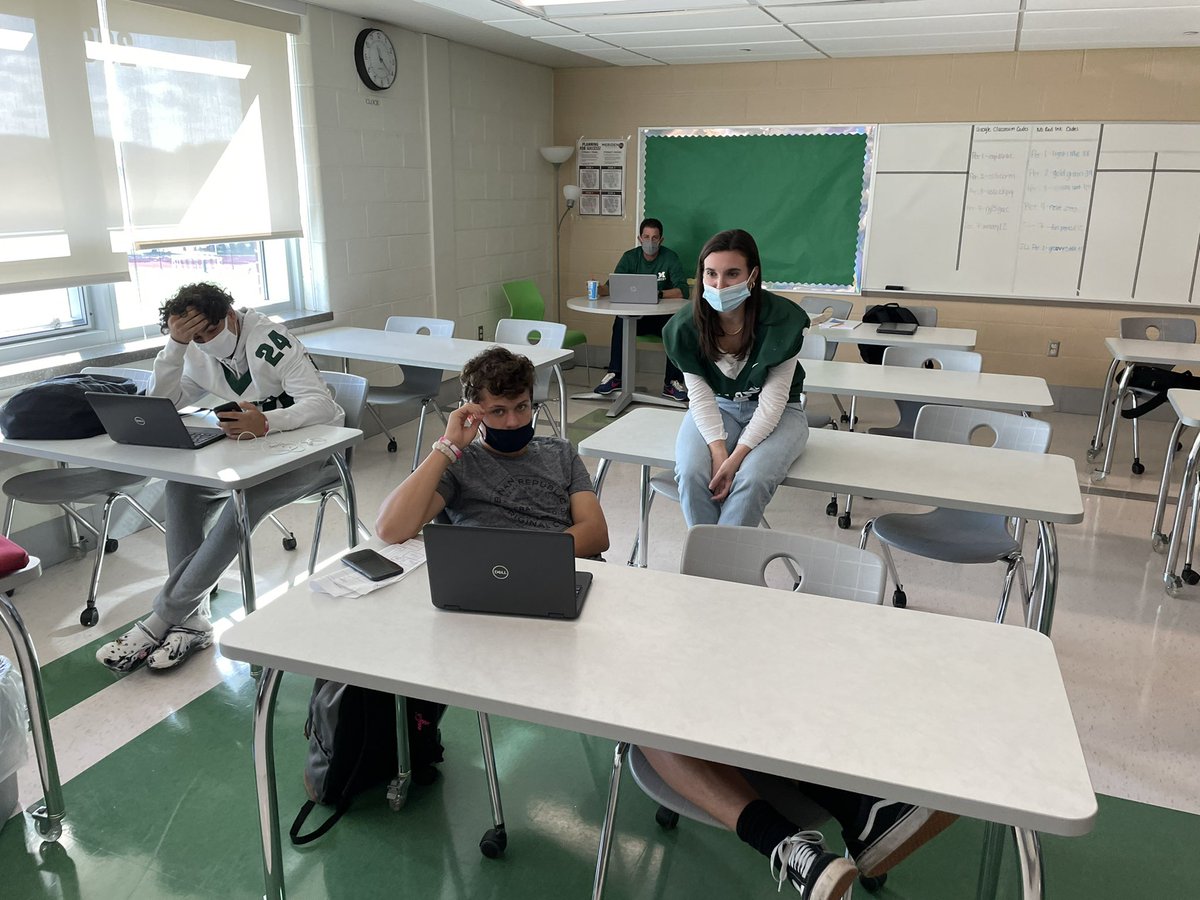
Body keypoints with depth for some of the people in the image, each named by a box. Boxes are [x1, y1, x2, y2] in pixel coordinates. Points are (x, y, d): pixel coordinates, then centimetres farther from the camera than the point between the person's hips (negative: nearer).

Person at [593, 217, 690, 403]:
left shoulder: (670, 258, -5)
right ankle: (615, 376, -21)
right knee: (620, 321, -30)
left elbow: (682, 290, -17)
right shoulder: (630, 257, 4)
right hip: (636, 315, 2)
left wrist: (658, 294, -34)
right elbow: (612, 285, -7)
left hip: (662, 316, -2)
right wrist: (599, 290, -30)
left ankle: (672, 382, -21)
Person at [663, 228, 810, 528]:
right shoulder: (685, 325, -17)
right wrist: (718, 449, -28)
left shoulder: (782, 320, -23)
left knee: (752, 478, -31)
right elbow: (700, 395, -13)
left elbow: (773, 398, -20)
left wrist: (737, 455, -29)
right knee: (692, 472, -28)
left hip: (777, 411, -1)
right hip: (716, 407, 2)